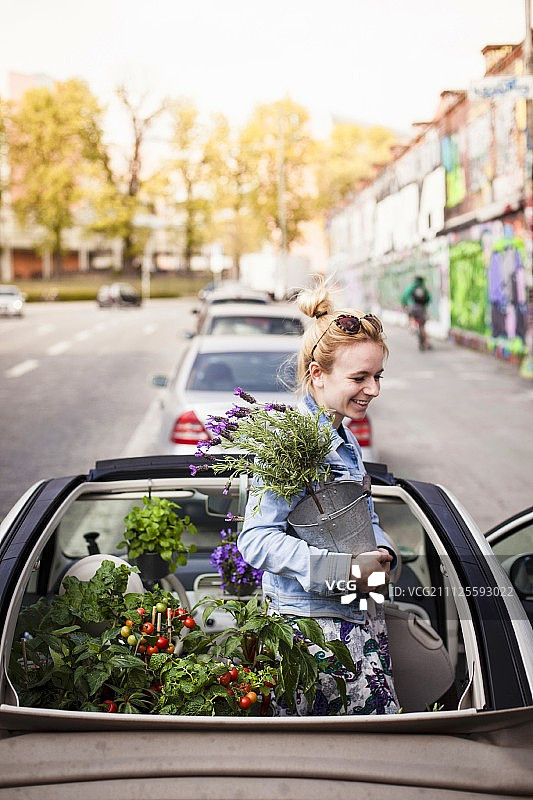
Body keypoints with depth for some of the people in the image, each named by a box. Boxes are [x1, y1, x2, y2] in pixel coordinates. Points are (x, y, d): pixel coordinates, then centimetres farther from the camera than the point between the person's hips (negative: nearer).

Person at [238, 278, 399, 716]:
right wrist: (345, 569, -23)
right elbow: (257, 538, -20)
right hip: (312, 623, -9)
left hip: (364, 619, 9)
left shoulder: (347, 442, 12)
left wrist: (381, 553, -2)